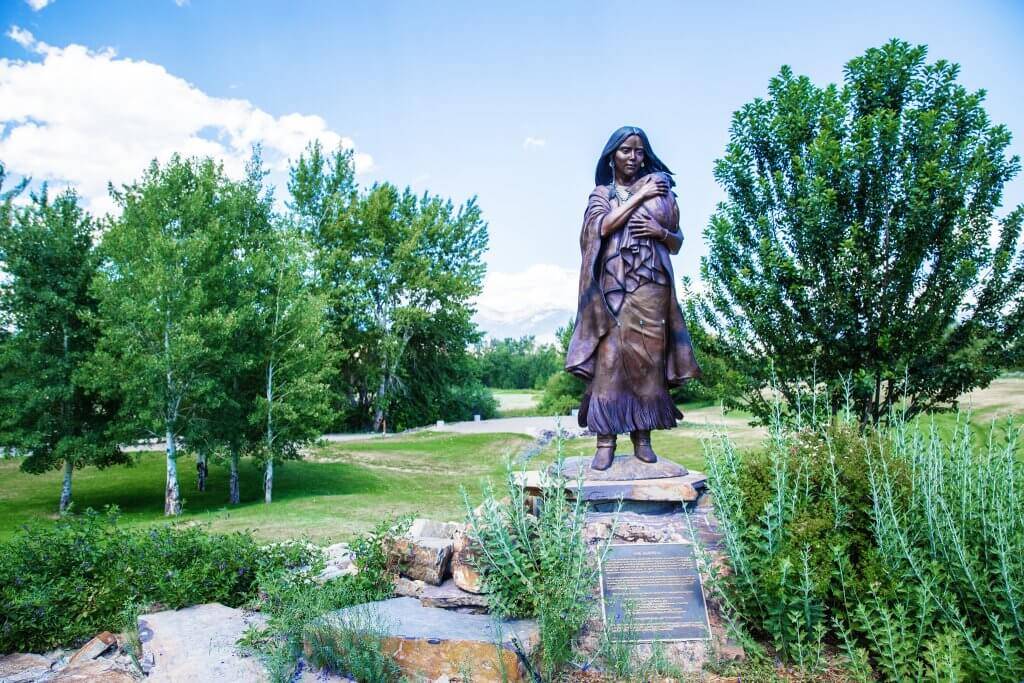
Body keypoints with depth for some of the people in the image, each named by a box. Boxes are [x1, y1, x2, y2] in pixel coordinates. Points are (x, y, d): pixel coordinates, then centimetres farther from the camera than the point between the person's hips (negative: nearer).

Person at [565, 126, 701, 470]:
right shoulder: (601, 194, 14)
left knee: (647, 358, -2)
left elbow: (677, 244, 16)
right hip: (613, 285, -1)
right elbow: (605, 226, -8)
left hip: (651, 286, 2)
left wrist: (661, 231, -5)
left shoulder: (659, 190, 16)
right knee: (610, 357, -10)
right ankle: (605, 440, -9)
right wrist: (639, 196, -2)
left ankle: (643, 437, 4)